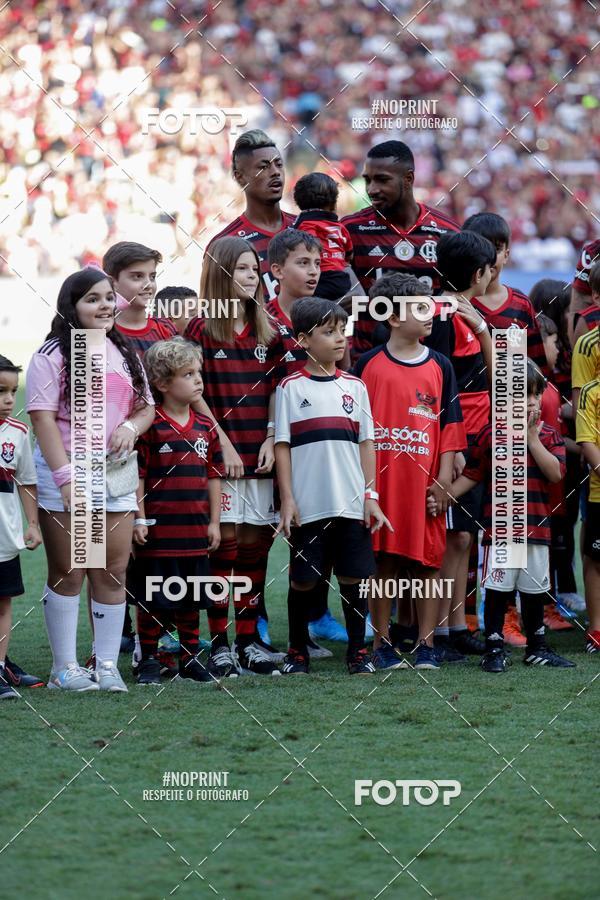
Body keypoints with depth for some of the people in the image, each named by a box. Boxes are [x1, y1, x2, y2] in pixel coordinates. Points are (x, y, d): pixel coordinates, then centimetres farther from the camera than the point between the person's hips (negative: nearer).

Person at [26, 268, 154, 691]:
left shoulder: (124, 354, 13)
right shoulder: (53, 356, -6)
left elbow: (147, 407, 19)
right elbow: (43, 418, -12)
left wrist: (131, 426, -6)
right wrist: (66, 478, -19)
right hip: (65, 472, -5)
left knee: (113, 572, 3)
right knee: (68, 572, 1)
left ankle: (107, 665, 10)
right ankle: (65, 667, 6)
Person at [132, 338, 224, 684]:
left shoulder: (205, 428, 8)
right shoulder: (150, 426, -9)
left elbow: (214, 477, 12)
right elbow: (137, 476, -9)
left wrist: (214, 522, 9)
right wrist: (139, 519, -12)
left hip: (195, 531, 5)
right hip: (159, 531, -5)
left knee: (191, 601, 13)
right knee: (153, 601, 2)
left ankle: (190, 659, 22)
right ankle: (149, 660, 11)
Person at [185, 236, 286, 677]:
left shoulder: (267, 332, 11)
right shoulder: (201, 331, -3)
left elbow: (275, 389, 12)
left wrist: (270, 439, -1)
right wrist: (221, 443, -12)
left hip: (258, 456, 4)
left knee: (254, 544, 5)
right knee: (224, 542, -5)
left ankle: (249, 638, 11)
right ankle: (219, 641, 0)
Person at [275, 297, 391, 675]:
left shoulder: (354, 387, 9)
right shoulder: (291, 388, 0)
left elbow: (365, 443, 10)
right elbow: (282, 445, 0)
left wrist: (371, 495, 4)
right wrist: (287, 499, -5)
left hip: (352, 503, 2)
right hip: (308, 504, -2)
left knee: (354, 576, 3)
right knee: (303, 579, 3)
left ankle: (358, 651, 12)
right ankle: (298, 651, 15)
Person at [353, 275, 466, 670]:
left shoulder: (440, 366, 6)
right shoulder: (370, 364, 1)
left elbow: (450, 428, 6)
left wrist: (443, 481, 0)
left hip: (425, 481, 1)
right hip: (380, 480, -1)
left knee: (427, 562, 3)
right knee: (384, 562, 4)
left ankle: (426, 645, 11)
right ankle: (382, 645, 12)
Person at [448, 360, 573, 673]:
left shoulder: (548, 435, 7)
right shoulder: (490, 435, 1)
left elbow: (556, 473, -7)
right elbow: (471, 474, 3)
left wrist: (532, 438, -11)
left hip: (536, 527, 3)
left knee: (535, 590, 13)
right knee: (498, 589, -1)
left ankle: (536, 647, 24)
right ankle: (494, 648, 6)